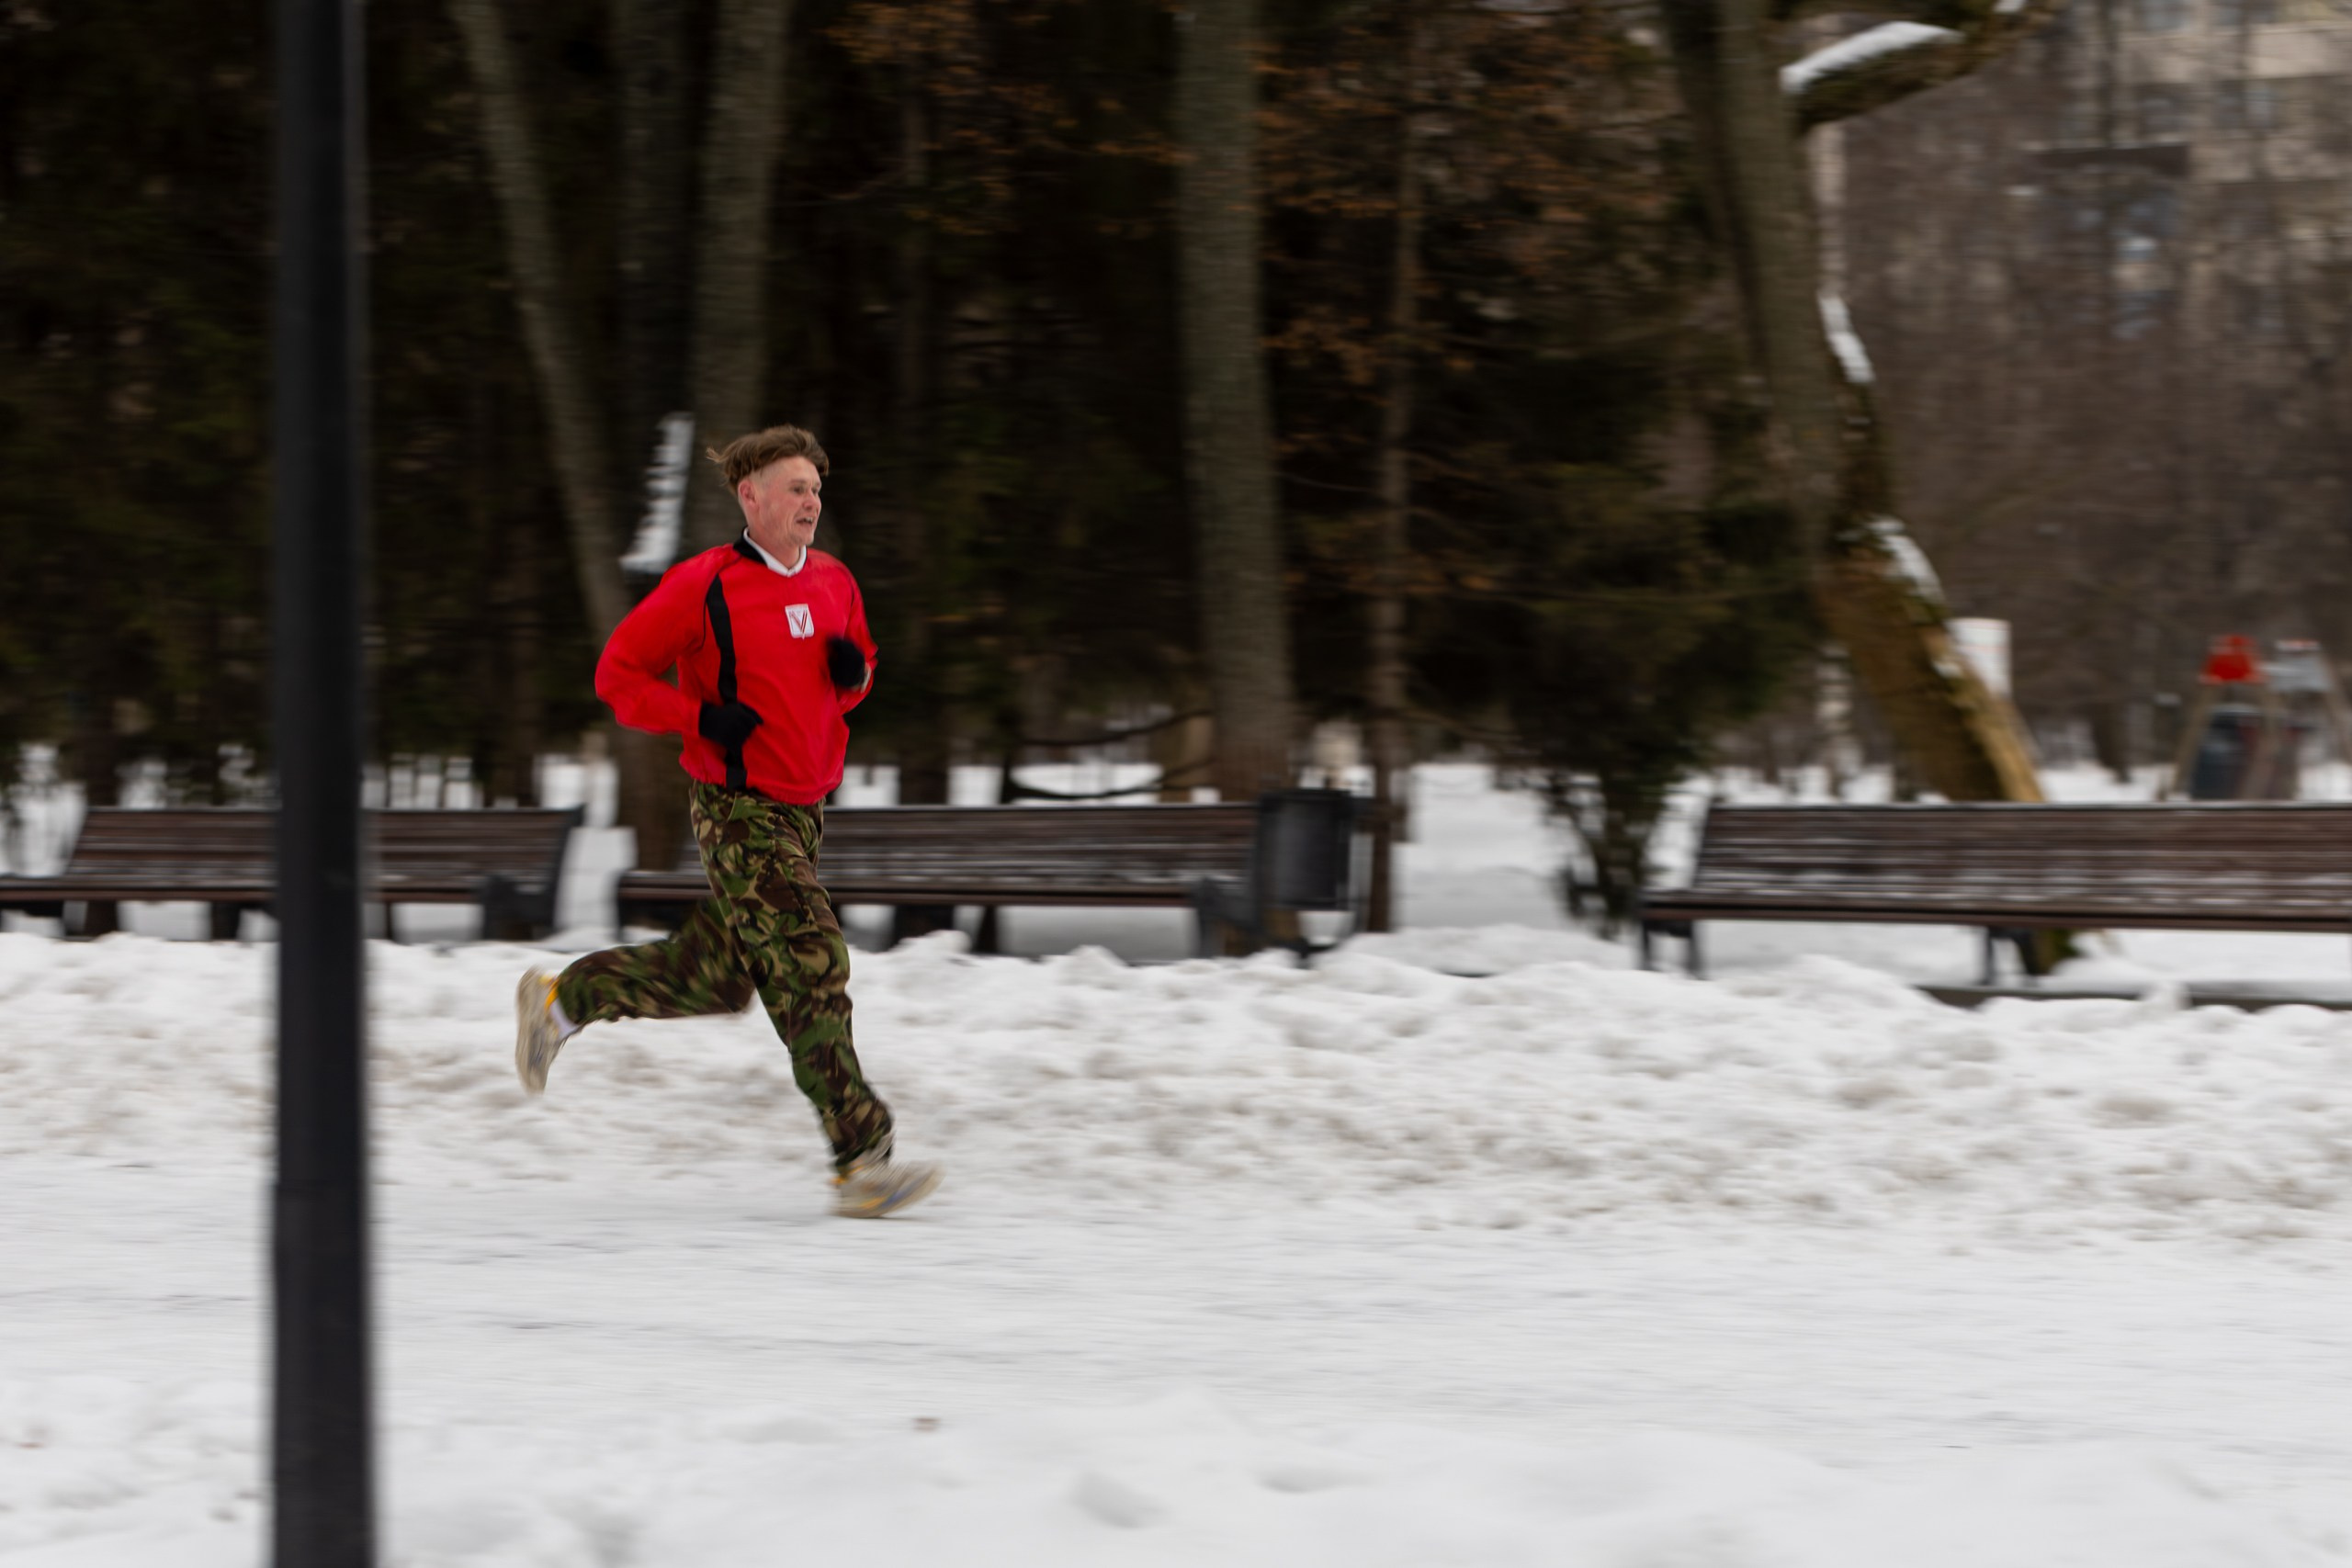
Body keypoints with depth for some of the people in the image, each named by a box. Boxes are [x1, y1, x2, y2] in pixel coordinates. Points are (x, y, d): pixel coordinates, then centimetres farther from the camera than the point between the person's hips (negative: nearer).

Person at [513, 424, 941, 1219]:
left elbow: (855, 678, 22)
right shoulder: (703, 586, -12)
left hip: (804, 809, 8)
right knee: (809, 969, -13)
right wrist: (703, 717, -19)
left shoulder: (834, 582, 8)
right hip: (739, 811, -8)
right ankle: (861, 1162, -13)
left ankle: (560, 998, 35)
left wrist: (853, 670, -3)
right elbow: (618, 674, -5)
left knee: (717, 977, 15)